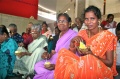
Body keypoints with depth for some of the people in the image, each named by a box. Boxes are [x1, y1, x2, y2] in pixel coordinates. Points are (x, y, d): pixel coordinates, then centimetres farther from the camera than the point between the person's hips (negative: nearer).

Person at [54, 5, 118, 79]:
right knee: (63, 52, -17)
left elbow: (110, 63, -7)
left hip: (101, 70, -4)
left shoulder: (107, 36, -8)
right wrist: (72, 42, -18)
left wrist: (92, 55, -21)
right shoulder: (82, 33, 4)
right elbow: (72, 53, 1)